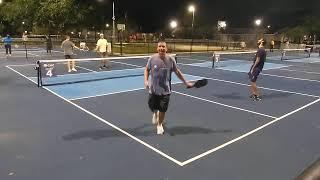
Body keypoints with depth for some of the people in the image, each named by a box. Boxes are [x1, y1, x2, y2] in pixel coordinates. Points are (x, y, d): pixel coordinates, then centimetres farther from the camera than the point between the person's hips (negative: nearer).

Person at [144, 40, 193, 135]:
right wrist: (146, 81, -8)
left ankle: (159, 125, 34)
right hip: (153, 89, 1)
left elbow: (177, 72, 4)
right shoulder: (152, 58, -8)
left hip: (165, 90, 0)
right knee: (152, 107, 12)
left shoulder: (171, 60, -7)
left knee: (162, 110, 5)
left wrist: (186, 83, 7)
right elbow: (147, 70, 7)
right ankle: (155, 113, 52)